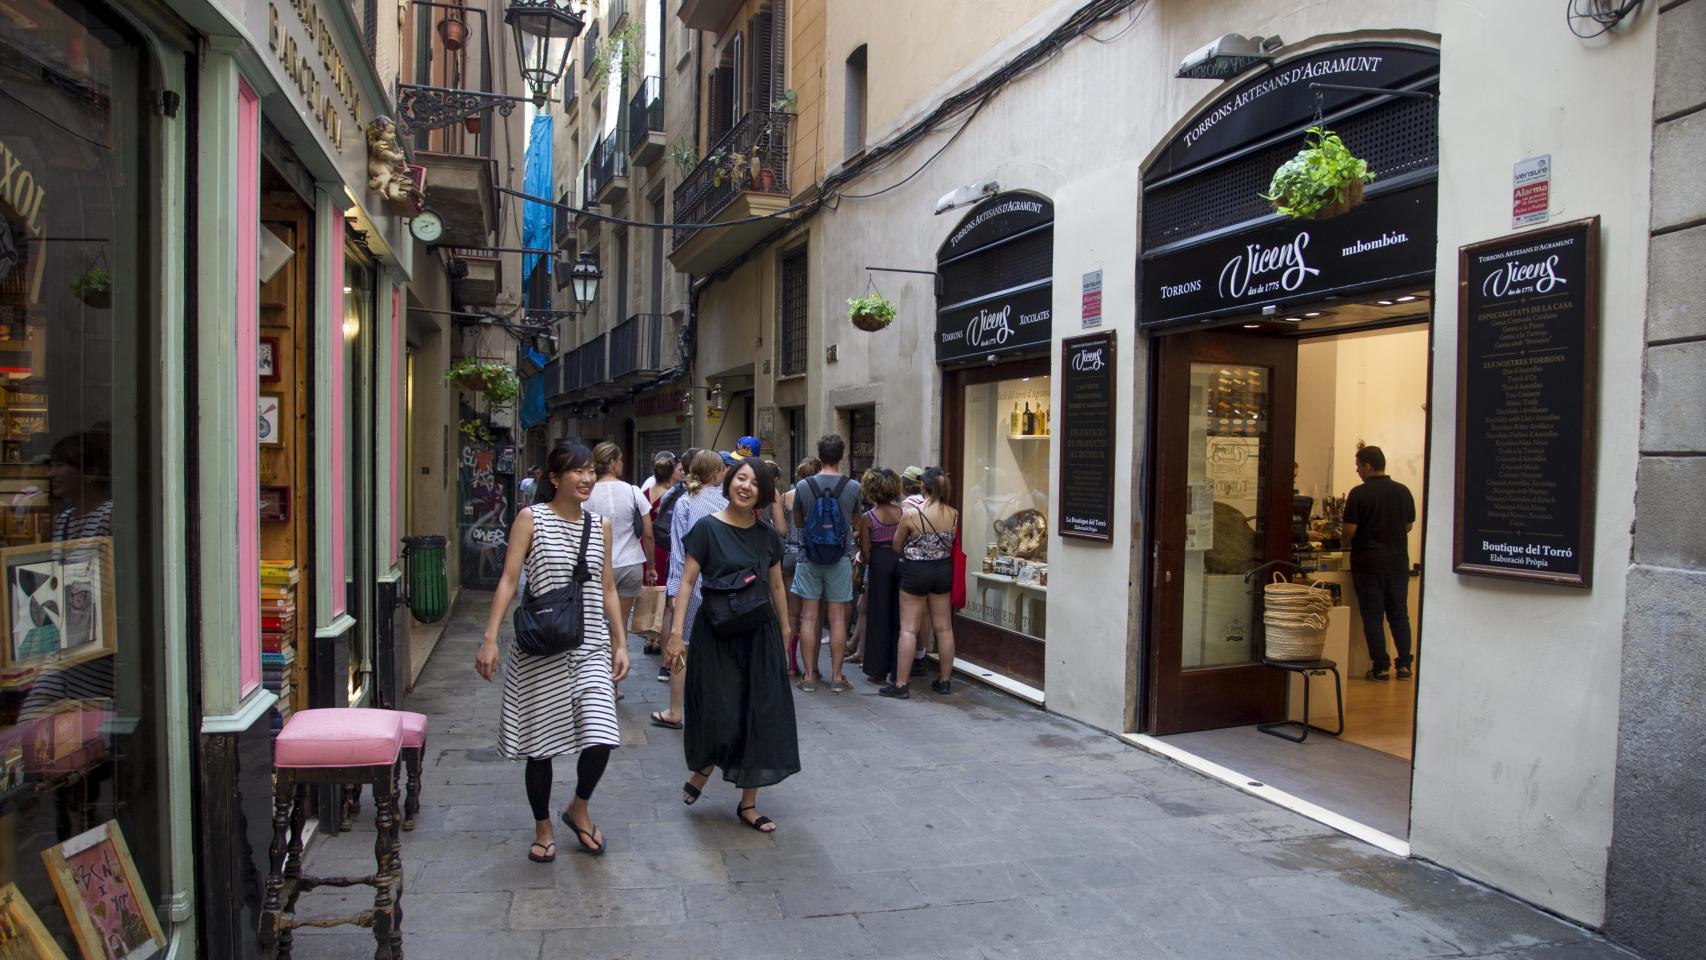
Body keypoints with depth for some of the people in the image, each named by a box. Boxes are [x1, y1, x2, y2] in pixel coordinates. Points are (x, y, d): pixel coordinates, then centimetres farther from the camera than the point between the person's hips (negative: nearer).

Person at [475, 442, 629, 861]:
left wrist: (621, 643, 10)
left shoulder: (600, 525, 8)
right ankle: (543, 829, 28)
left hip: (591, 647, 3)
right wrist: (490, 638, -16)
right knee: (541, 742, 7)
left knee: (600, 738, -9)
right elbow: (508, 580, -8)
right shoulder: (531, 519, -3)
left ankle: (579, 808, 20)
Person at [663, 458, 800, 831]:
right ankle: (702, 769, 32)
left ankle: (748, 804, 17)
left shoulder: (767, 535, 6)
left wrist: (784, 633, 15)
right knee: (718, 713, -2)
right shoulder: (707, 528, -6)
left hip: (759, 634, 4)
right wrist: (677, 632, -14)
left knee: (760, 716, 4)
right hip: (716, 633, -4)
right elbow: (688, 581, -7)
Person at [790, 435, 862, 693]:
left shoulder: (803, 486, -6)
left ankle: (809, 675, 11)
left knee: (809, 617, 7)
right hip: (840, 558, 0)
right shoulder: (853, 487, -7)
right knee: (837, 619, 5)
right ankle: (836, 676, 10)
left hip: (809, 557, 0)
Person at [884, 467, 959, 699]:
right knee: (944, 628, 12)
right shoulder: (954, 515, -6)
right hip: (943, 570, 4)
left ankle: (901, 684, 3)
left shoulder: (911, 515, -16)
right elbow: (951, 544, 6)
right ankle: (944, 680, 21)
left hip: (915, 572, -4)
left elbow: (897, 547, -3)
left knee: (908, 629, 1)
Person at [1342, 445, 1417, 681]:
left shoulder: (1359, 493, -12)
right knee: (1399, 614, 14)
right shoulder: (1403, 491, 3)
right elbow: (1408, 526, 12)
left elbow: (1349, 531, -13)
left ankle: (1381, 667, 4)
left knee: (1373, 616, 3)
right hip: (1398, 562, 4)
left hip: (1368, 563, -4)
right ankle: (1404, 665, 15)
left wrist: (1346, 541, 8)